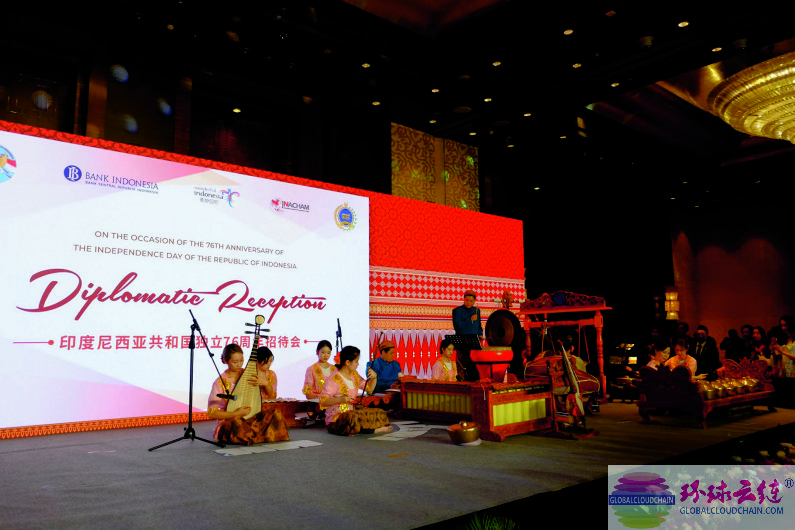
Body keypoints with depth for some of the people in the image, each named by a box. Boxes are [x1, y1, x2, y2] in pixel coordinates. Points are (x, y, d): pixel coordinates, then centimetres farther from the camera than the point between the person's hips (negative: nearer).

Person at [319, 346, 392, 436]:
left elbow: (369, 388, 23)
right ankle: (374, 430, -16)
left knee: (380, 413, -2)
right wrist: (340, 399, -32)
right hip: (335, 418, -8)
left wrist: (374, 377, 3)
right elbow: (322, 401, -19)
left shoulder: (354, 375, 12)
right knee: (353, 417, -39)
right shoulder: (334, 379, -13)